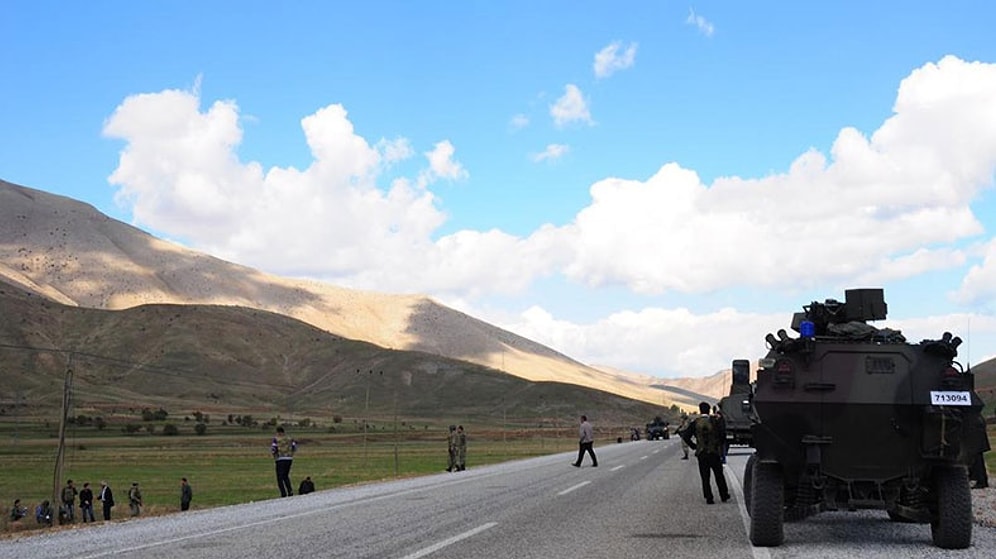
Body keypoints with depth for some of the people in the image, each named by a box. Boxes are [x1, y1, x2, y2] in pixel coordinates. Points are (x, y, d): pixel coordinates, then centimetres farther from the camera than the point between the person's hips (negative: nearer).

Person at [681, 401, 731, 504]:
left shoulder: (695, 423, -2)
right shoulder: (714, 422, -4)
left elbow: (685, 437, -6)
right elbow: (721, 436, -6)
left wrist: (694, 446, 4)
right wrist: (719, 446, 10)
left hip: (701, 454, 0)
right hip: (715, 453, 0)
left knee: (705, 477, 5)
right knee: (719, 476, 13)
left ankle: (709, 498, 2)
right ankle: (724, 496, 18)